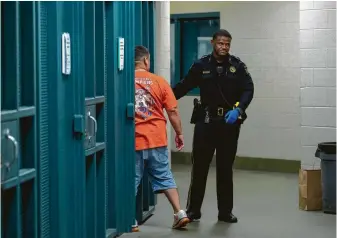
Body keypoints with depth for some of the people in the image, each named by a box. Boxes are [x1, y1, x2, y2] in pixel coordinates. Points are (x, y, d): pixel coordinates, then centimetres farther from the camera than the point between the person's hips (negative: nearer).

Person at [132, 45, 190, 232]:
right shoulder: (159, 82, 0)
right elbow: (173, 112, 2)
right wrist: (179, 133, 13)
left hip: (132, 140, -1)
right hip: (156, 139, 1)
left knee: (131, 180, 7)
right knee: (164, 177, 13)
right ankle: (179, 213, 11)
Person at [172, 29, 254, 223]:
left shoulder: (237, 65, 1)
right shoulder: (201, 65, 2)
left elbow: (248, 89, -6)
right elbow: (184, 87, 5)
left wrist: (238, 109, -22)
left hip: (229, 123, 0)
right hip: (205, 122, 0)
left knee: (225, 169, 9)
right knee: (199, 167, 2)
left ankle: (225, 211, 17)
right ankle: (193, 209, 12)